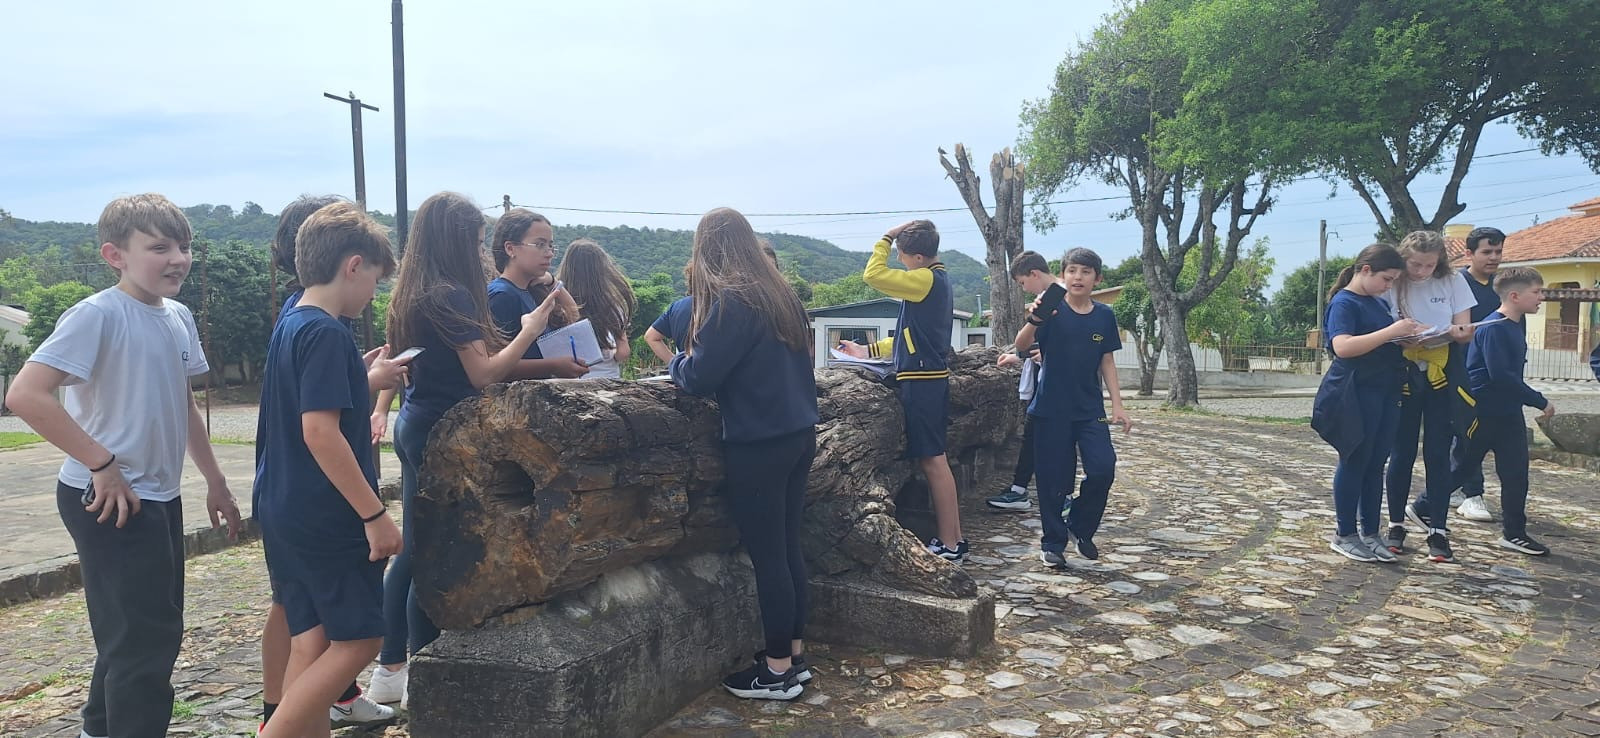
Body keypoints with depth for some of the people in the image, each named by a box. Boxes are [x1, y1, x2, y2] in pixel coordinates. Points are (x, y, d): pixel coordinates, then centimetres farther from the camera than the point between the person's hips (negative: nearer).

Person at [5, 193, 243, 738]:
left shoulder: (178, 318, 6)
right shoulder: (99, 315, -17)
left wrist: (215, 482, 18)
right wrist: (103, 464, -23)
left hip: (160, 498, 9)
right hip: (110, 502, -9)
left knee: (148, 630, 21)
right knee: (145, 637, -5)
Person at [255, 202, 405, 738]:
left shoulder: (289, 324, 13)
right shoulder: (327, 333, -17)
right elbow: (320, 432, -24)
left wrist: (369, 378, 26)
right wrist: (375, 514, -21)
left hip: (284, 513, 10)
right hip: (327, 518, -10)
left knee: (311, 643, 13)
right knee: (356, 640, 0)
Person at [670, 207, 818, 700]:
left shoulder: (729, 301, -14)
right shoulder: (780, 294, 11)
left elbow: (697, 378, -14)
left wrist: (677, 361, 6)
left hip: (759, 444, -8)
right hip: (798, 435, 8)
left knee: (767, 556, 1)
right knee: (787, 548, 15)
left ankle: (778, 671, 11)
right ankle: (794, 655, 25)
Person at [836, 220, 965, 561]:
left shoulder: (926, 279, -14)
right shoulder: (937, 280, 17)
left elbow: (874, 275, -18)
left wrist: (887, 237, -6)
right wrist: (869, 351, 21)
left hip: (921, 380, -10)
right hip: (930, 378, 10)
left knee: (932, 460, -5)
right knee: (934, 460, 13)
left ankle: (948, 544, 0)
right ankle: (953, 537, 18)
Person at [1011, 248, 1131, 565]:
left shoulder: (1104, 316, 4)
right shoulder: (1052, 310, -6)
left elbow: (1107, 363, 10)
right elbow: (1022, 344, -19)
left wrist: (1118, 406, 4)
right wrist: (1034, 320, -39)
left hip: (1090, 409, 3)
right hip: (1052, 409, -3)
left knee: (1103, 469, -9)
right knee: (1054, 479, 1)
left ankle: (1080, 528, 15)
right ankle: (1053, 543, 17)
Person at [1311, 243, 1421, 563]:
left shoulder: (1379, 303, 16)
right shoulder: (1344, 302, -10)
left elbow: (1390, 342, 28)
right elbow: (1342, 346, -25)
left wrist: (1410, 333, 7)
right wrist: (1391, 332, -28)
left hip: (1385, 392, 8)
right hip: (1355, 394, -8)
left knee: (1376, 465, 10)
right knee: (1354, 463, 0)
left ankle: (1370, 534, 18)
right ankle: (1345, 536, 11)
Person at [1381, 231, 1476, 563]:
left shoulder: (1453, 281, -1)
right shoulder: (1391, 286, -6)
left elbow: (1465, 332, -1)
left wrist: (1459, 333, -25)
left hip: (1442, 376, 1)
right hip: (1402, 376, -1)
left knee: (1438, 453, 1)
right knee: (1402, 453, 5)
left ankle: (1437, 529, 8)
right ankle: (1396, 524, 18)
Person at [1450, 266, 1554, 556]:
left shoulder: (1517, 325, 9)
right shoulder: (1493, 328, -19)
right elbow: (1500, 375, -24)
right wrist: (1540, 401, -18)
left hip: (1509, 413, 8)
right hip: (1481, 411, -8)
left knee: (1516, 473, 8)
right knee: (1462, 467, 3)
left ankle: (1514, 533, 17)